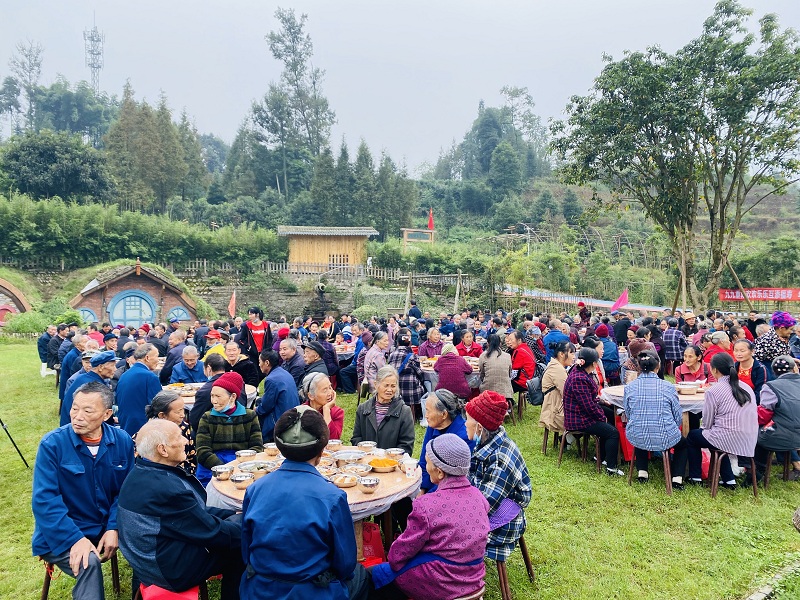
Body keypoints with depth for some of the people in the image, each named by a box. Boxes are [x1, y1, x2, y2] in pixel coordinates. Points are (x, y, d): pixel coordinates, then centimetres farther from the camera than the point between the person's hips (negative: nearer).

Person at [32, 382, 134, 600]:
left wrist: (113, 528, -12)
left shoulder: (122, 441, -5)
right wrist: (75, 538, -24)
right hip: (61, 536, -4)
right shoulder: (52, 443, -15)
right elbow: (44, 500, -17)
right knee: (89, 563, -32)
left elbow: (125, 490, 1)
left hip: (106, 528, 4)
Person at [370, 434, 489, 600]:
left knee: (373, 575, 13)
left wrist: (393, 559, 8)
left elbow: (403, 549, -14)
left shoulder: (427, 505, -25)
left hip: (439, 585, -7)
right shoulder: (478, 496, -7)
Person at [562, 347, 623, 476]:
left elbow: (591, 399, 15)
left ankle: (602, 457, 28)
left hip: (581, 414, 11)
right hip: (578, 420, -11)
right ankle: (611, 467, -2)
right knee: (613, 432, -10)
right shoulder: (579, 379, -27)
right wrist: (602, 417, -10)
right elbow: (589, 405, -25)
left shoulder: (580, 372, 6)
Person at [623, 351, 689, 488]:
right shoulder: (668, 387, -9)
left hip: (637, 439, 1)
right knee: (683, 443, 34)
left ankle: (642, 472, 29)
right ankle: (677, 479, 18)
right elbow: (678, 418, -2)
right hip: (665, 439, -1)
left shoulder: (630, 387, -7)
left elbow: (628, 415, 4)